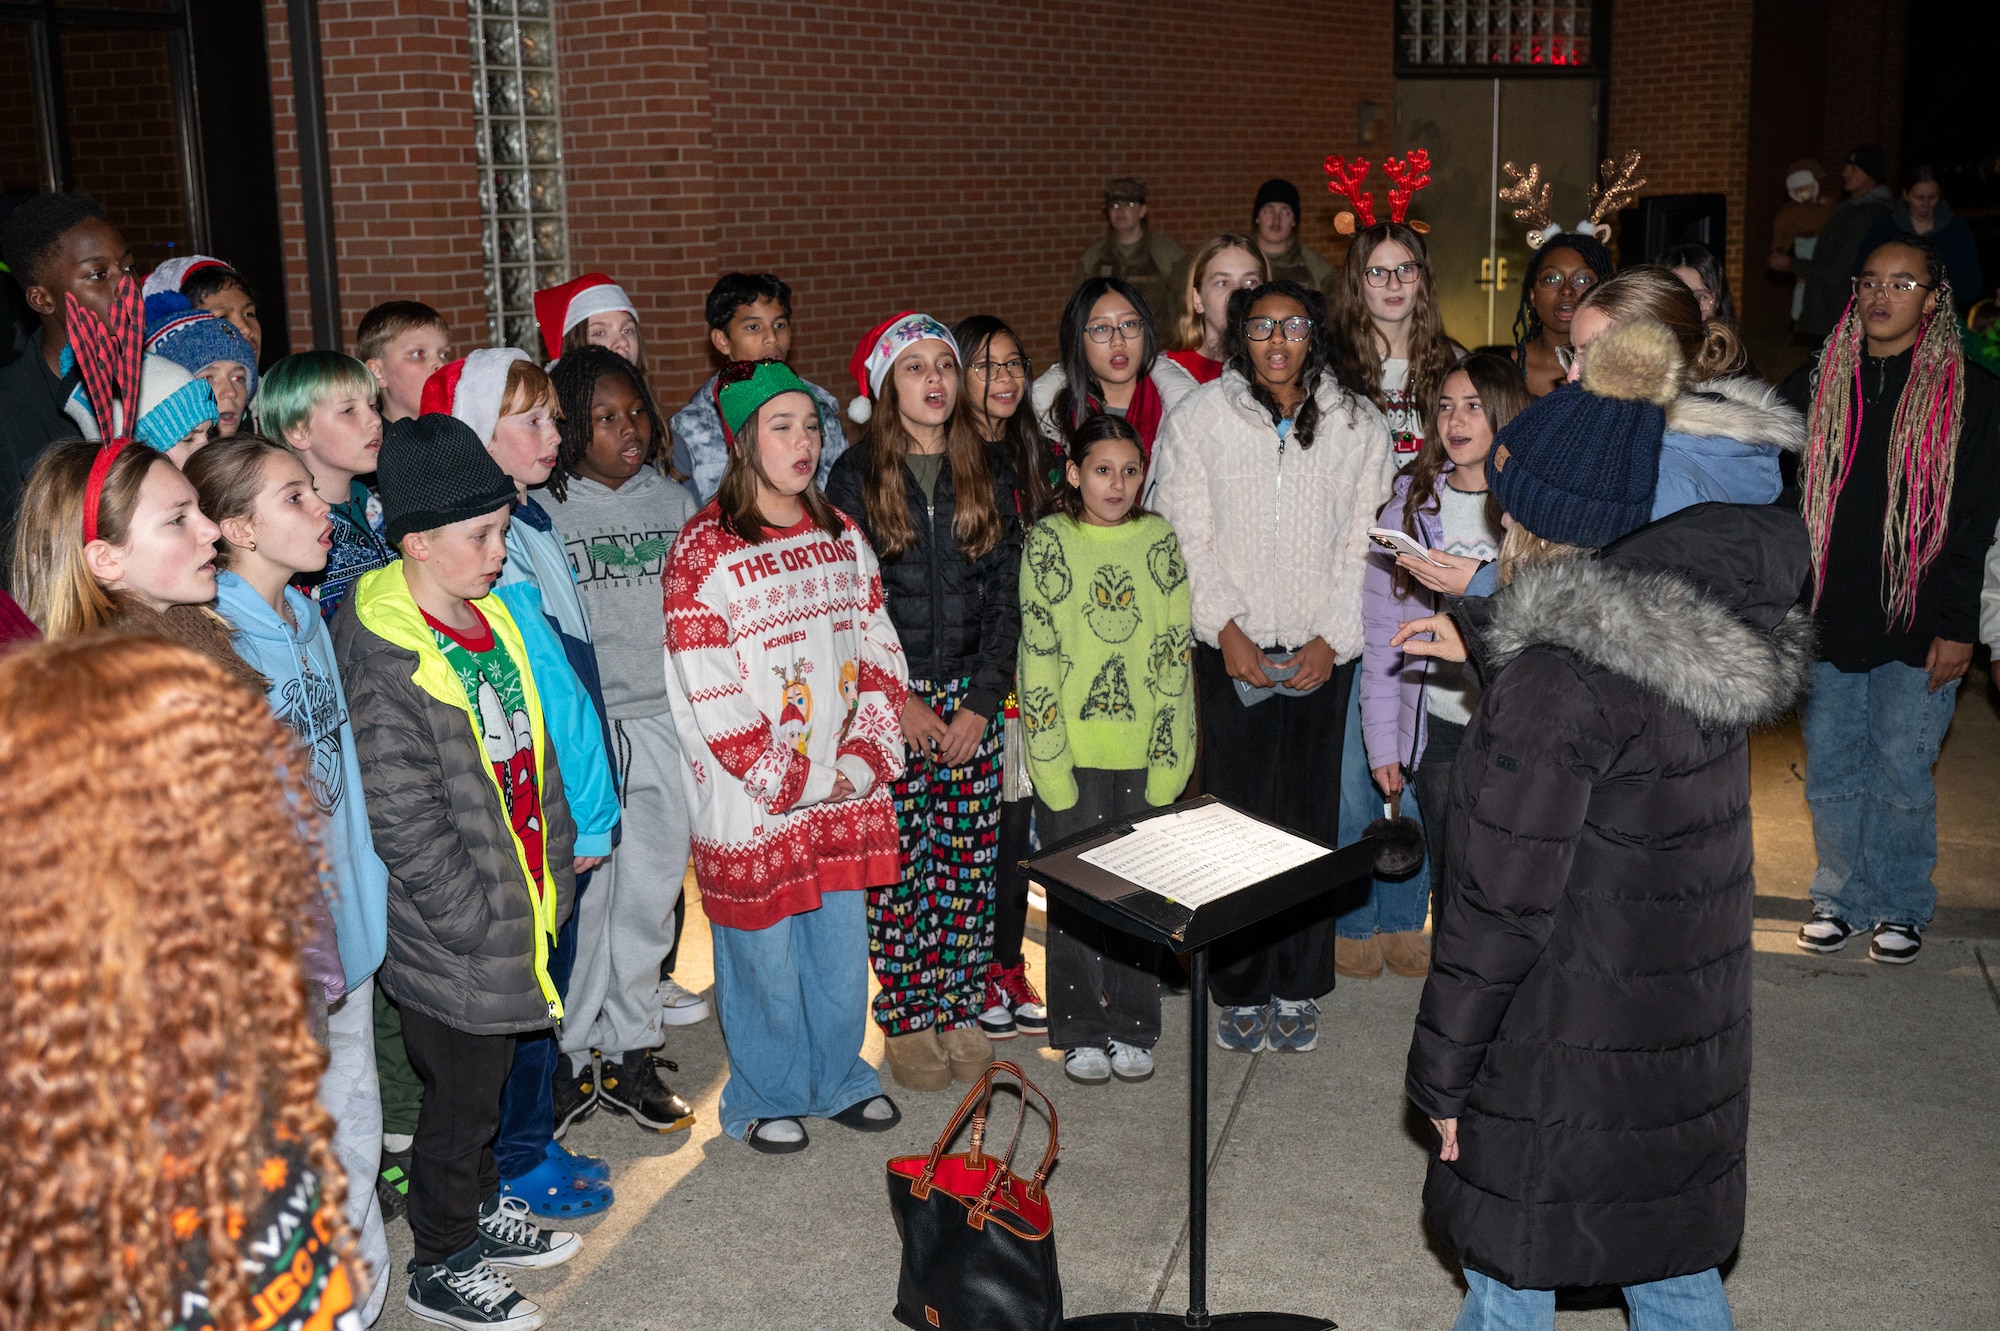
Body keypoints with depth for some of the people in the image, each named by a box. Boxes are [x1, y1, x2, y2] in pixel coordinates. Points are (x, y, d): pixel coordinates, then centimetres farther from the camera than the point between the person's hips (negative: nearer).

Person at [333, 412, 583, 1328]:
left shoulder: (487, 616, 4)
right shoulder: (383, 664, -23)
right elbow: (405, 829, -23)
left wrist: (558, 862, 13)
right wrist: (484, 926, -17)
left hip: (517, 916, 8)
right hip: (450, 940, -8)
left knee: (486, 1079, 24)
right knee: (460, 1096, 9)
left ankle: (481, 1210, 45)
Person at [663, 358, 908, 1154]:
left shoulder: (841, 535, 7)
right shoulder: (702, 552, -12)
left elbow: (878, 648, 8)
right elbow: (710, 693, -15)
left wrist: (866, 756, -5)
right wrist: (797, 781, -14)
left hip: (849, 790, 5)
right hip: (754, 800, -5)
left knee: (843, 938, 15)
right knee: (766, 954, 7)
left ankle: (840, 1078, 36)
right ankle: (767, 1097, 28)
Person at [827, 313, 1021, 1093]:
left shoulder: (989, 474, 7)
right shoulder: (855, 477, -2)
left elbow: (1006, 595, 5)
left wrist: (982, 700, -4)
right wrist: (897, 701, -9)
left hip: (972, 698, 3)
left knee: (969, 863, 6)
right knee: (896, 867, 1)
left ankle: (959, 1012, 19)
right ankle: (906, 1022, 13)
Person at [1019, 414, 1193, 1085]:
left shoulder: (1161, 541, 4)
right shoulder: (1048, 542, -2)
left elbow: (1176, 654, 2)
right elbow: (1037, 656, -6)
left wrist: (1169, 760, -4)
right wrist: (1052, 764, -12)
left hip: (1143, 753, 2)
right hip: (1072, 752, -2)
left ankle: (1133, 1029, 24)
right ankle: (1081, 1031, 21)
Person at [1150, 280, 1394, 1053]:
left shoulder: (1356, 422, 5)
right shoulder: (1199, 417, 2)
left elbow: (1366, 541, 3)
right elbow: (1186, 536, -1)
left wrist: (1331, 638, -7)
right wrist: (1228, 630, -9)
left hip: (1322, 653, 1)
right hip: (1233, 651, -1)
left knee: (1312, 815, 4)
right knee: (1236, 811, 0)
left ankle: (1297, 988, 18)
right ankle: (1239, 989, 13)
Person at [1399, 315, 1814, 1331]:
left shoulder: (1555, 676, -25)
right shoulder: (1706, 624, -1)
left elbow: (1500, 904, -22)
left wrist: (1441, 1072, -12)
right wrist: (1482, 649, 23)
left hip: (1570, 1038, -8)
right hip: (1688, 1015, 8)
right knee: (1667, 1246, 23)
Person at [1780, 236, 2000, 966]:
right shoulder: (1813, 387, 7)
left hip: (1916, 630, -3)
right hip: (1823, 623, 3)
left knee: (1902, 775, 5)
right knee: (1830, 771, 9)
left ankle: (1901, 906, 21)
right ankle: (1842, 897, 24)